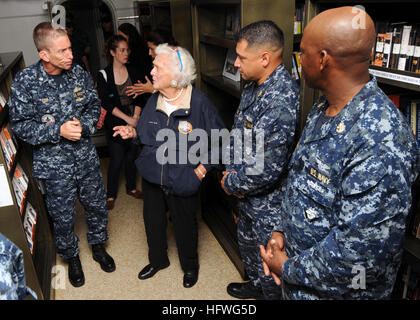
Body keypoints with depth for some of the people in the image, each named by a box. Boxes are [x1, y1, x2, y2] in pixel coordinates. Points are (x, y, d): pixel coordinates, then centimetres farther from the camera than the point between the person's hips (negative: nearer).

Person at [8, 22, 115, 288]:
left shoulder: (79, 73, -4)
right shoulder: (25, 82, -14)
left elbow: (95, 106, 6)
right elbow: (20, 125, -11)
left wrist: (83, 125, -13)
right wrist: (59, 131, -22)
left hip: (86, 157, 3)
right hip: (55, 164, -3)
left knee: (97, 206, 17)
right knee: (63, 217, 12)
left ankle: (98, 246, 44)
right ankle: (71, 257, 39)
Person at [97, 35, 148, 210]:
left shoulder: (133, 71, 3)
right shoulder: (104, 75, -7)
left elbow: (140, 97, 2)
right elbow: (106, 103, -11)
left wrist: (136, 117, -10)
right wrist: (127, 118, -16)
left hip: (135, 122, 3)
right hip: (115, 124, -3)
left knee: (132, 156, 13)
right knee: (116, 161, 0)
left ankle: (131, 187, 33)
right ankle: (111, 194, 18)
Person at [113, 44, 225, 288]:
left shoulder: (199, 103, -20)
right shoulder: (154, 101, -2)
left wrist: (201, 170, -14)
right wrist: (133, 132, -7)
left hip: (183, 183, -5)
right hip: (152, 177, 5)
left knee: (185, 226, 16)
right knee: (153, 221, 22)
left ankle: (190, 266, 46)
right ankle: (158, 260, 52)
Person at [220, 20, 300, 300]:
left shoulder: (281, 100, -31)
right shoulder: (254, 86, 1)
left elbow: (267, 170, -32)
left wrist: (231, 184, -15)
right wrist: (232, 170, -2)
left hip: (268, 203, -10)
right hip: (248, 196, 10)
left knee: (268, 265, 13)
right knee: (247, 244, 30)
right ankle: (256, 285, 57)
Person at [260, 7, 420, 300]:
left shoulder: (381, 146, -32)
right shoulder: (322, 109, -2)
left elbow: (362, 252, -31)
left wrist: (289, 269, -17)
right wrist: (282, 230, -1)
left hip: (335, 290, -7)